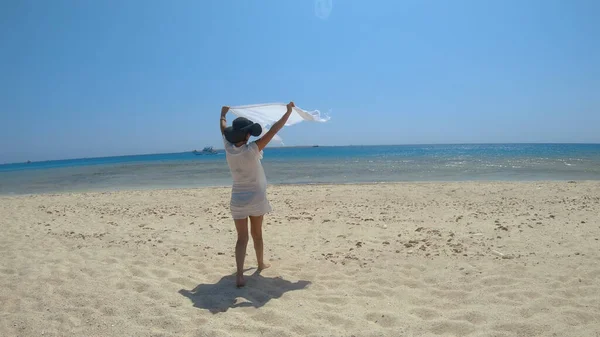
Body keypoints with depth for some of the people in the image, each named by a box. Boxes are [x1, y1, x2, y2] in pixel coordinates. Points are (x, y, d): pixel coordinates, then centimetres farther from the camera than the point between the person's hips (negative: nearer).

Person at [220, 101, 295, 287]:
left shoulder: (229, 148, -8)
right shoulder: (252, 150, -20)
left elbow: (223, 128, 13)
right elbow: (273, 130, -17)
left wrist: (223, 113, 32)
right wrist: (289, 111, -10)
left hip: (238, 199, 3)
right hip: (256, 198, -2)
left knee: (242, 238, 3)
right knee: (257, 234, 17)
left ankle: (239, 274, -7)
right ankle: (261, 263, 37)